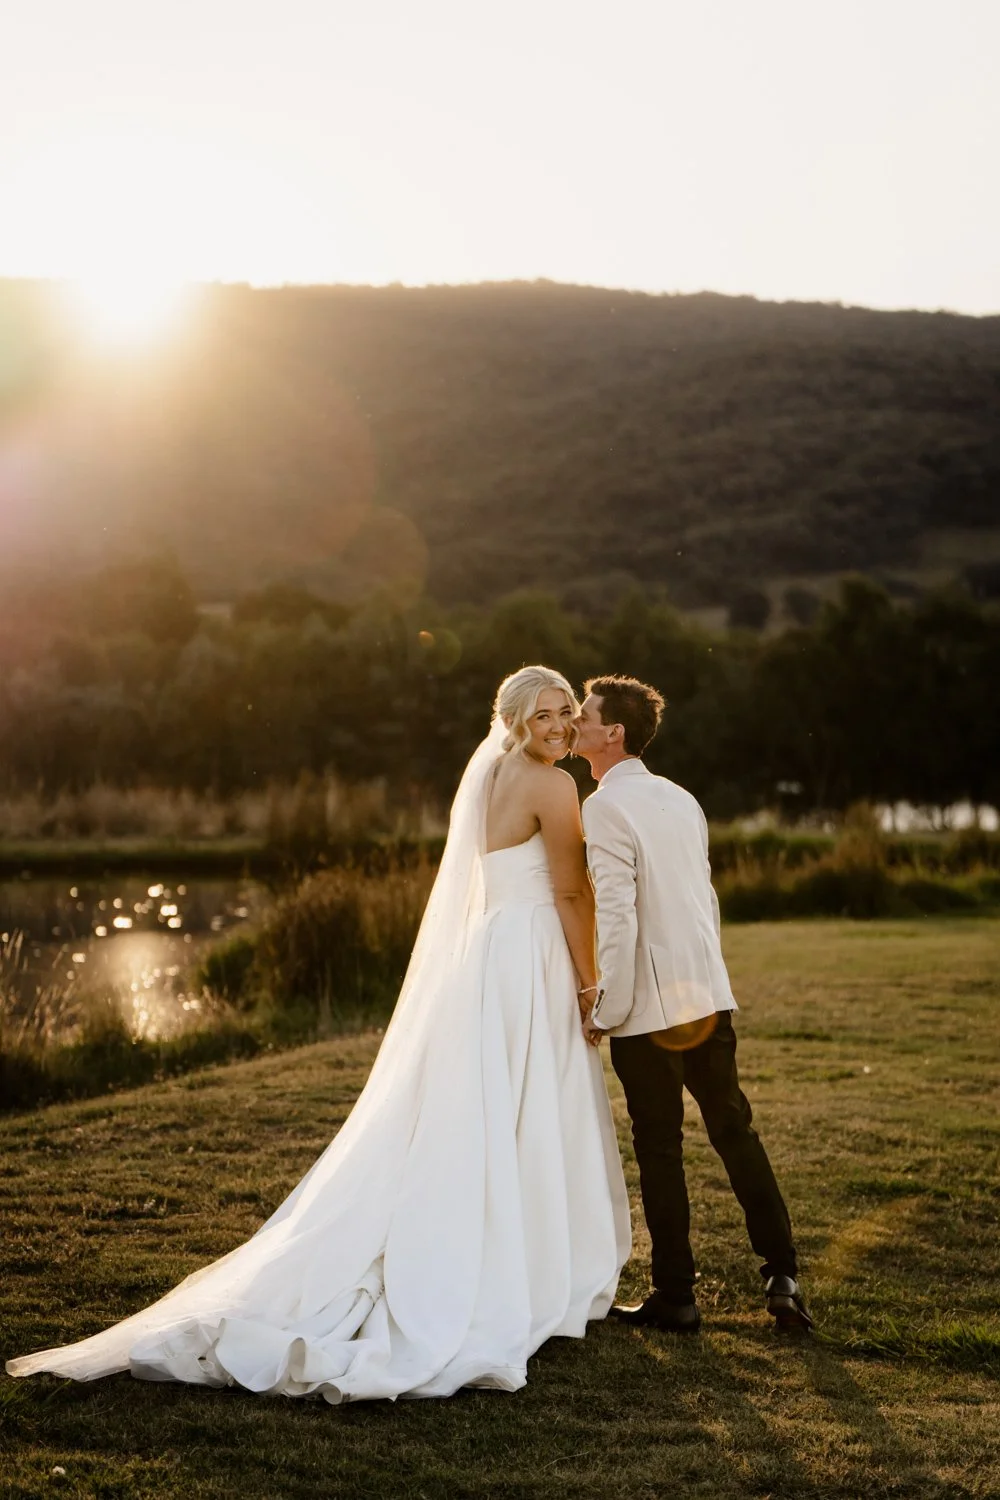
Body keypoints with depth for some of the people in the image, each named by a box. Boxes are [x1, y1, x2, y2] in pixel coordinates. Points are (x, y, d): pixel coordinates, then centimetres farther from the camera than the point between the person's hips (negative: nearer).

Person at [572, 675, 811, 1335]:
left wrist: (607, 1012, -11)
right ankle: (783, 1276, 14)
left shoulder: (605, 808, -12)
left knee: (660, 1149, 3)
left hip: (648, 1010, -7)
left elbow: (616, 916, -18)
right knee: (735, 1132, 13)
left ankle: (676, 1297, 12)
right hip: (710, 998, 7)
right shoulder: (682, 798, 11)